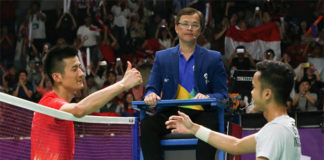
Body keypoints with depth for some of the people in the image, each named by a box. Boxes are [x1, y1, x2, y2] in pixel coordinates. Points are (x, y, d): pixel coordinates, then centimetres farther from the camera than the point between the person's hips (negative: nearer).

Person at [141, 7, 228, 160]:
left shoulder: (214, 59, 13)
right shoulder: (162, 57, 18)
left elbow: (222, 94, 8)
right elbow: (152, 87, 14)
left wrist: (207, 97, -16)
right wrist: (150, 95, -12)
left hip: (200, 113, -1)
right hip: (170, 113, 2)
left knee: (209, 126, -37)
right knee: (147, 125, -30)